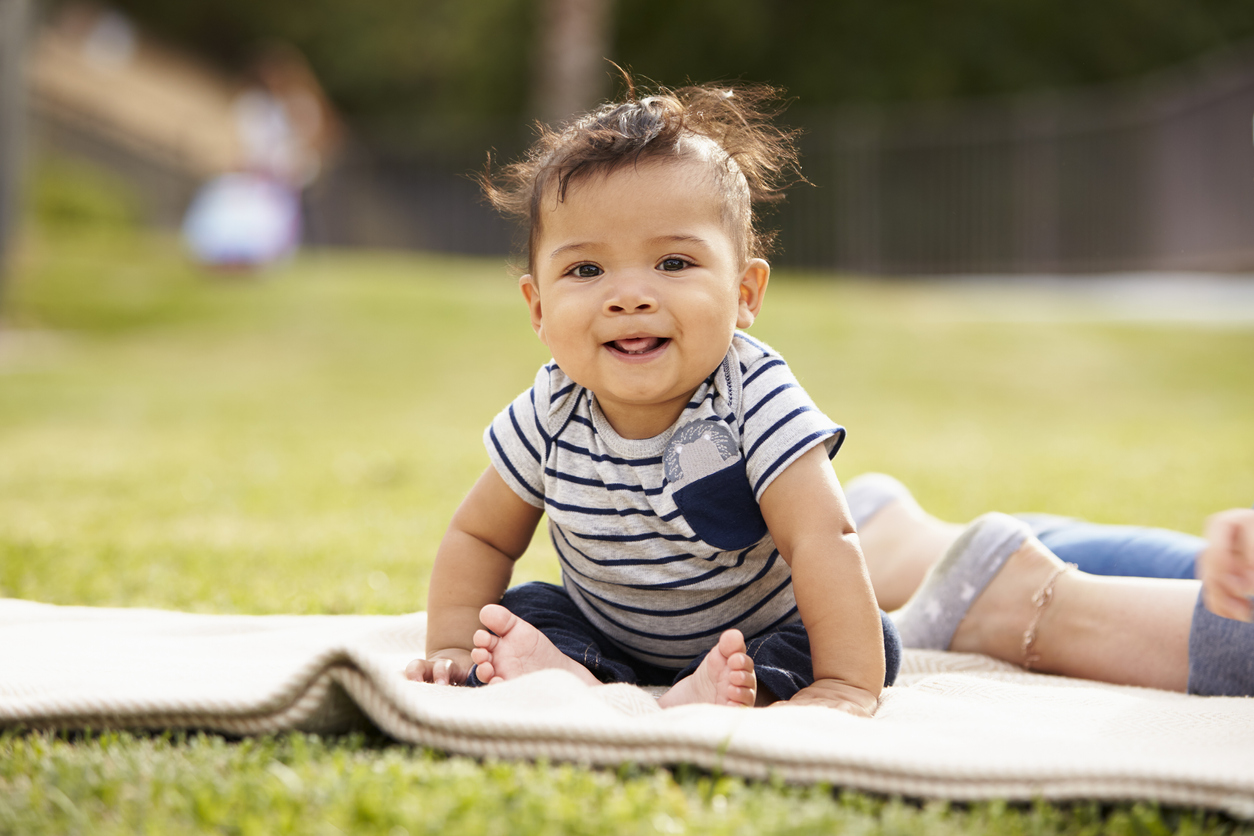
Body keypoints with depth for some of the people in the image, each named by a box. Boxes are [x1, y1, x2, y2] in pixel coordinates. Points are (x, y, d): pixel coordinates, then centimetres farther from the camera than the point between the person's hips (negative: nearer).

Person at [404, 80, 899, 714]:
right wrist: (451, 652, -12)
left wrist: (846, 686, -44)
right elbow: (481, 535, 0)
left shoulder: (755, 401, -28)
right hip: (607, 642, 4)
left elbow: (823, 541, -34)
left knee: (873, 640, -26)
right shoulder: (551, 414, -16)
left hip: (756, 637, -3)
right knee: (523, 611, -16)